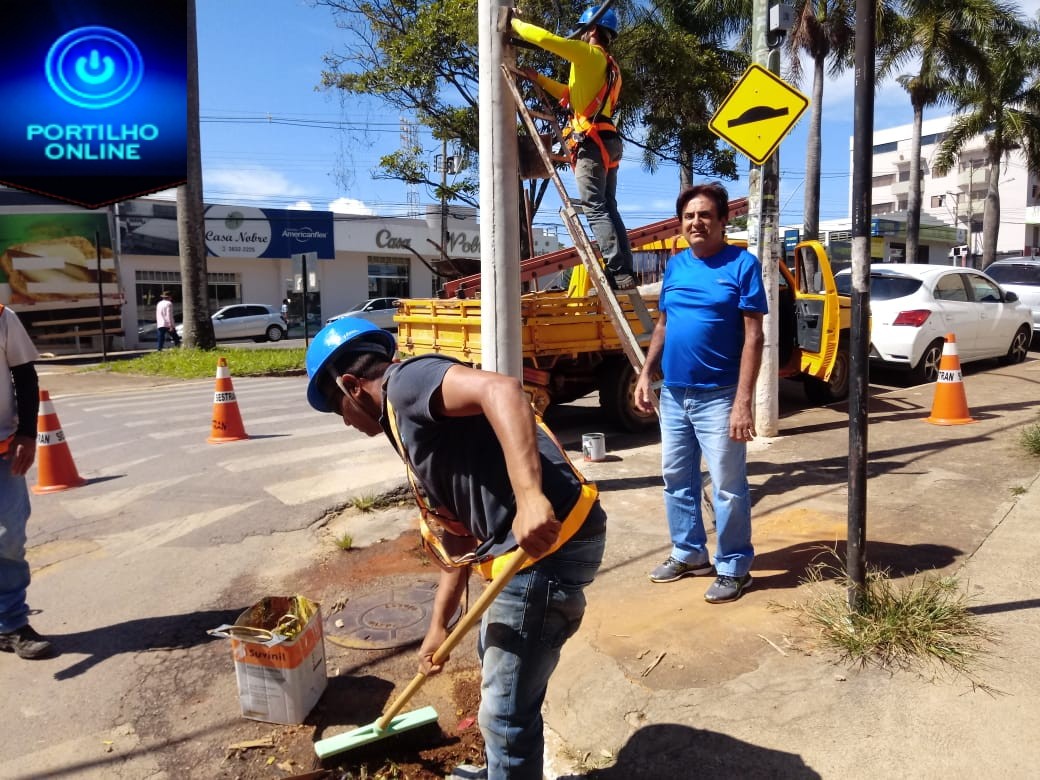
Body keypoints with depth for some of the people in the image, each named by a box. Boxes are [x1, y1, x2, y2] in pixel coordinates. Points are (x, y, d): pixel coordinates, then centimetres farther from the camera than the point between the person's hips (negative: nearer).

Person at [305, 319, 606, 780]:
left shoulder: (407, 382, -9)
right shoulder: (409, 423, 20)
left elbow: (501, 391, -29)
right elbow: (458, 534, 22)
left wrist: (529, 497, -39)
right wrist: (438, 626, 26)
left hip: (549, 542, -11)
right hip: (522, 546, 11)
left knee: (506, 711, 4)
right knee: (493, 655, 32)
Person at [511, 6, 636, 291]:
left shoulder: (589, 54, -1)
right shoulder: (609, 66, 26)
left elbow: (545, 39, -8)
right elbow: (574, 95, 35)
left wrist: (516, 24, 9)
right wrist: (540, 80, 33)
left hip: (591, 141, -9)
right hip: (608, 141, 9)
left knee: (595, 208, -13)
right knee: (608, 207, 7)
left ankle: (618, 273, -21)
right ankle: (624, 272, 4)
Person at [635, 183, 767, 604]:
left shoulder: (743, 264, -9)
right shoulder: (674, 265, 9)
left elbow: (753, 336, -13)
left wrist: (743, 401, -18)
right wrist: (646, 373, 8)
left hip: (718, 397, -6)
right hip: (673, 394, 6)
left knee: (728, 487, 3)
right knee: (676, 480, 15)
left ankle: (734, 568, 19)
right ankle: (689, 553, 32)